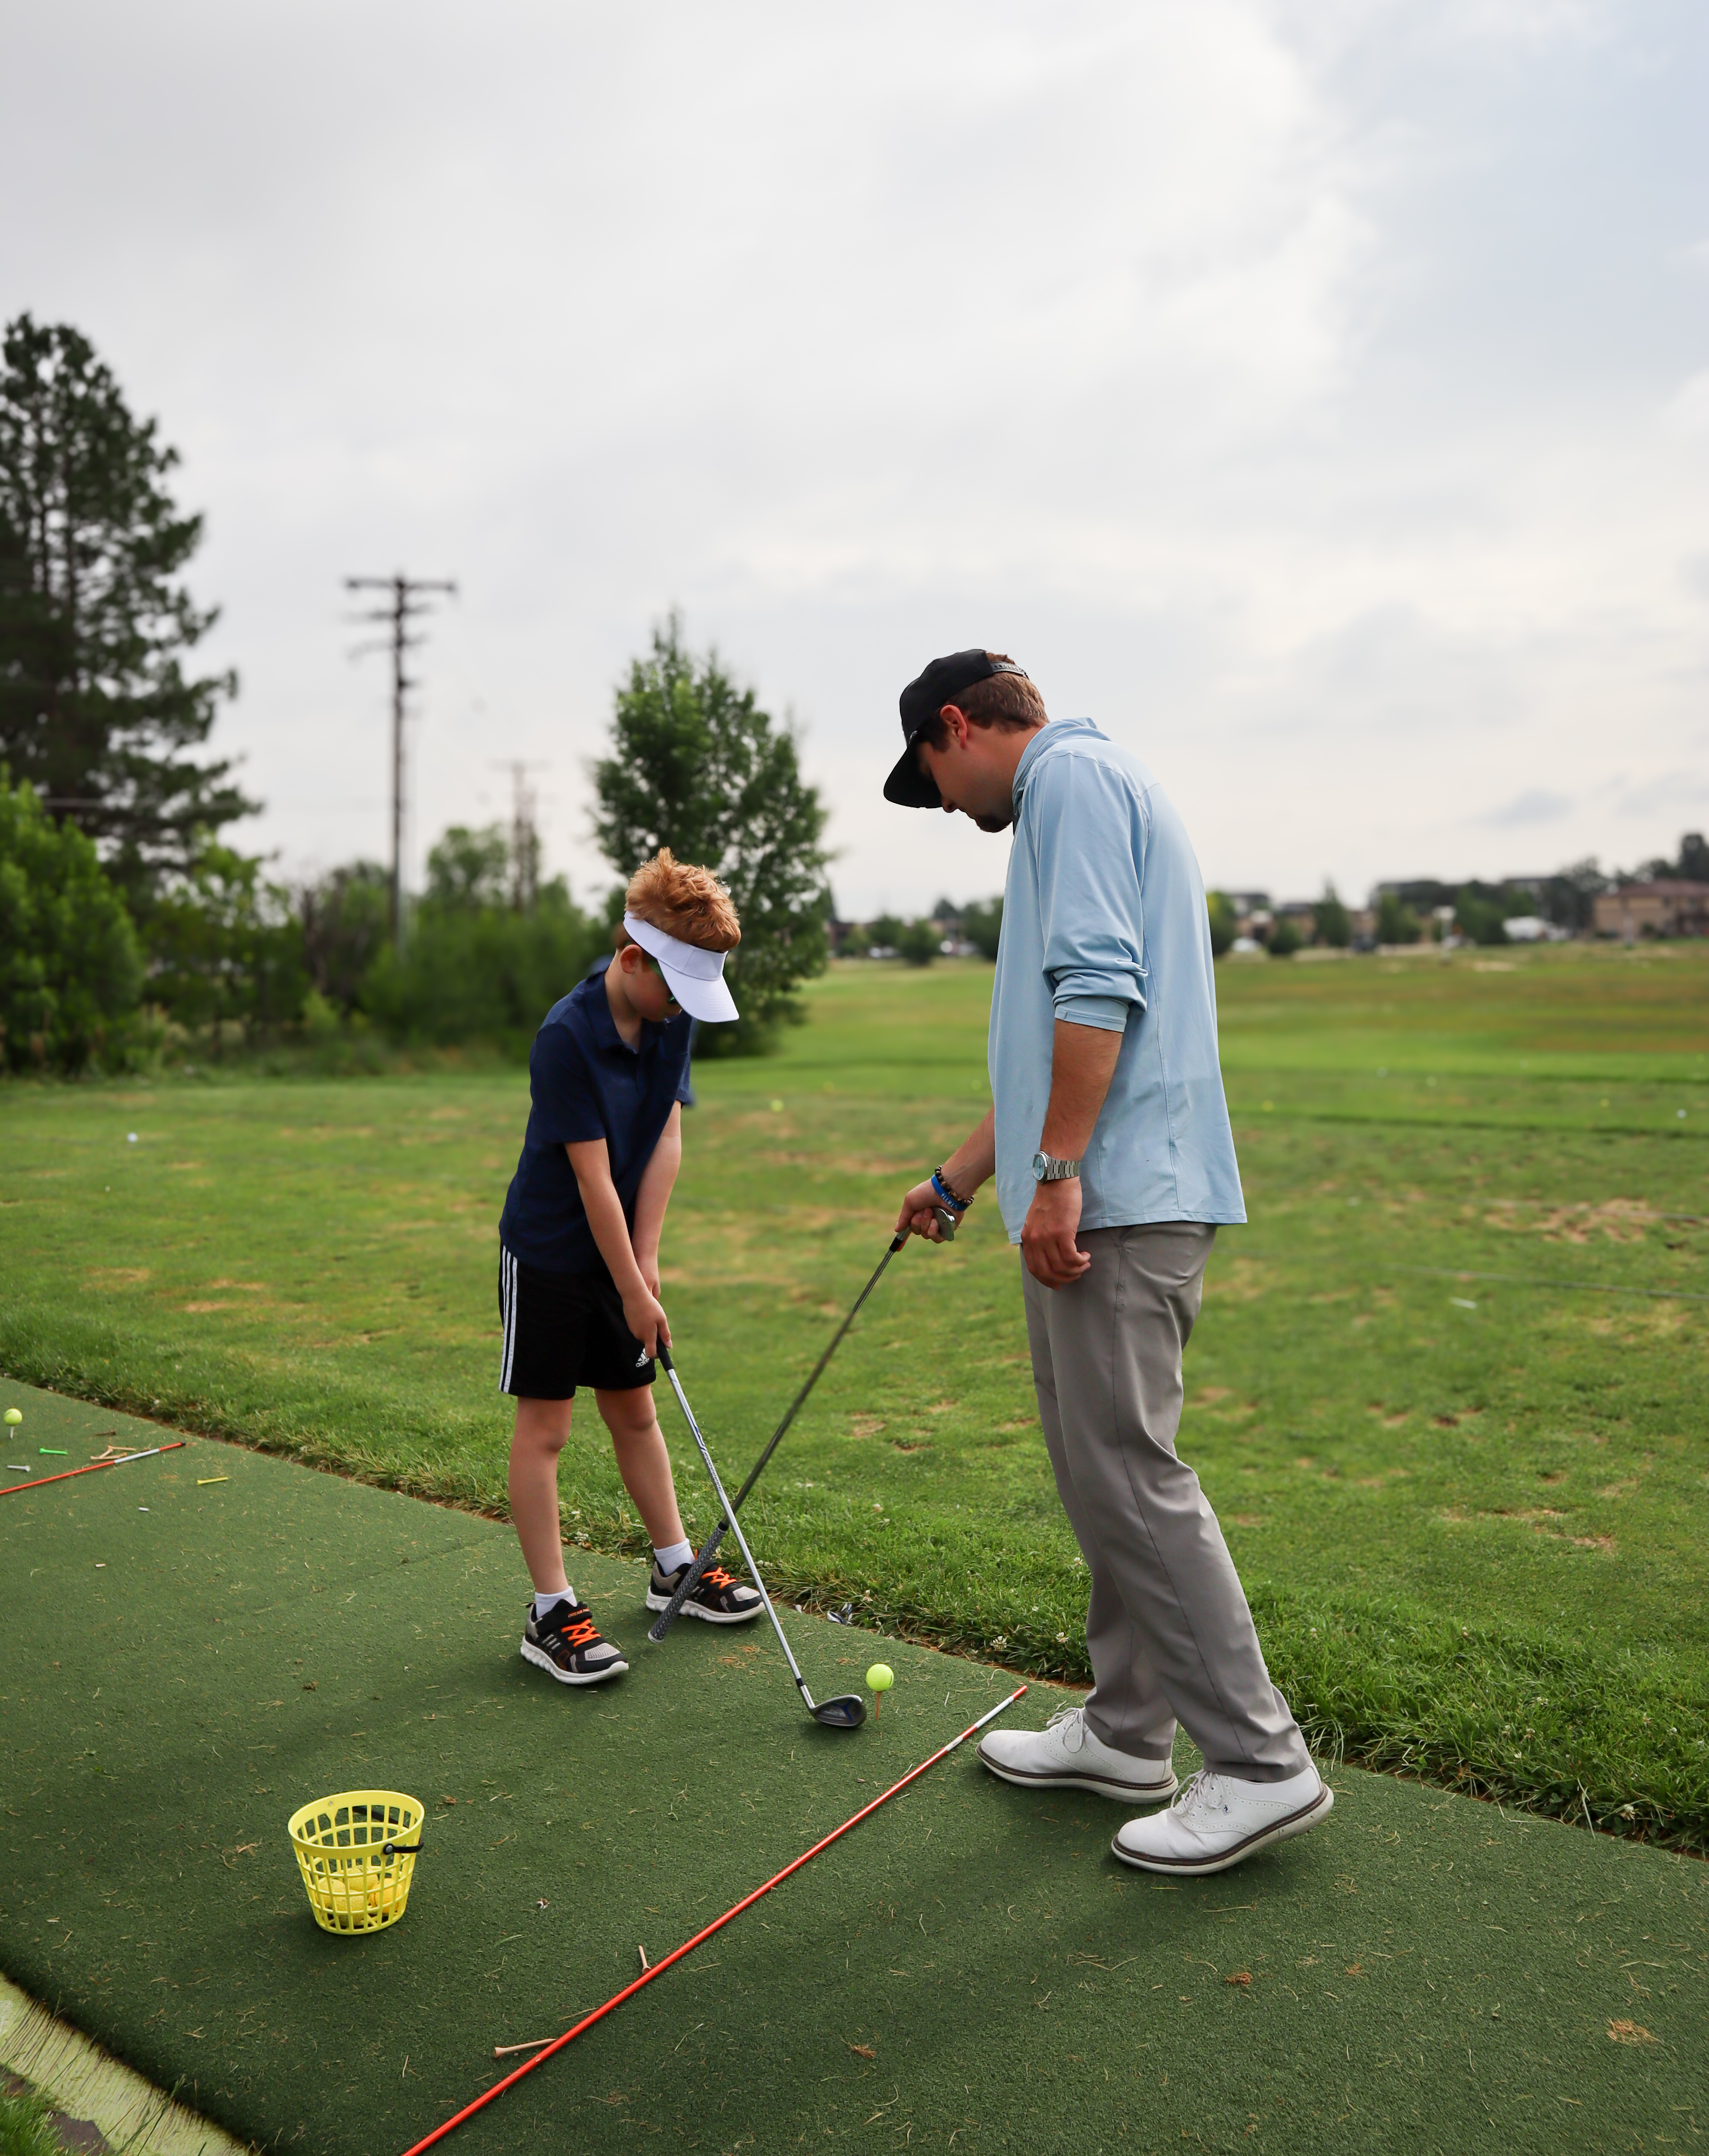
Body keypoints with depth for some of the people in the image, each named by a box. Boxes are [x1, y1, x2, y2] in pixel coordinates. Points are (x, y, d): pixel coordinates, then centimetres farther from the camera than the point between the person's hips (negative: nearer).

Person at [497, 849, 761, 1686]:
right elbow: (594, 1179, -23)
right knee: (544, 1427, 1)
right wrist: (634, 1292, -19)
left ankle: (674, 1565, 30)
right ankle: (551, 1613, 9)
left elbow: (666, 1139, -3)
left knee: (634, 1411, 17)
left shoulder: (671, 1020, -3)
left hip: (617, 1254, 7)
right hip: (547, 1255, -7)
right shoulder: (566, 1038, -25)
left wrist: (644, 1260, -7)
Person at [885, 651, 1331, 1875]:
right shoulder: (1088, 792, 26)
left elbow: (1096, 985, -21)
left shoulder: (1070, 774, -6)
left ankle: (1261, 1764, 4)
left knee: (1128, 1475, -6)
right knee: (1104, 1473, 14)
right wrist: (957, 1181, 32)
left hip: (1112, 1202, -11)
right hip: (1105, 1202, 11)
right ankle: (1129, 1732, 25)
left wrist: (1057, 1173, -22)